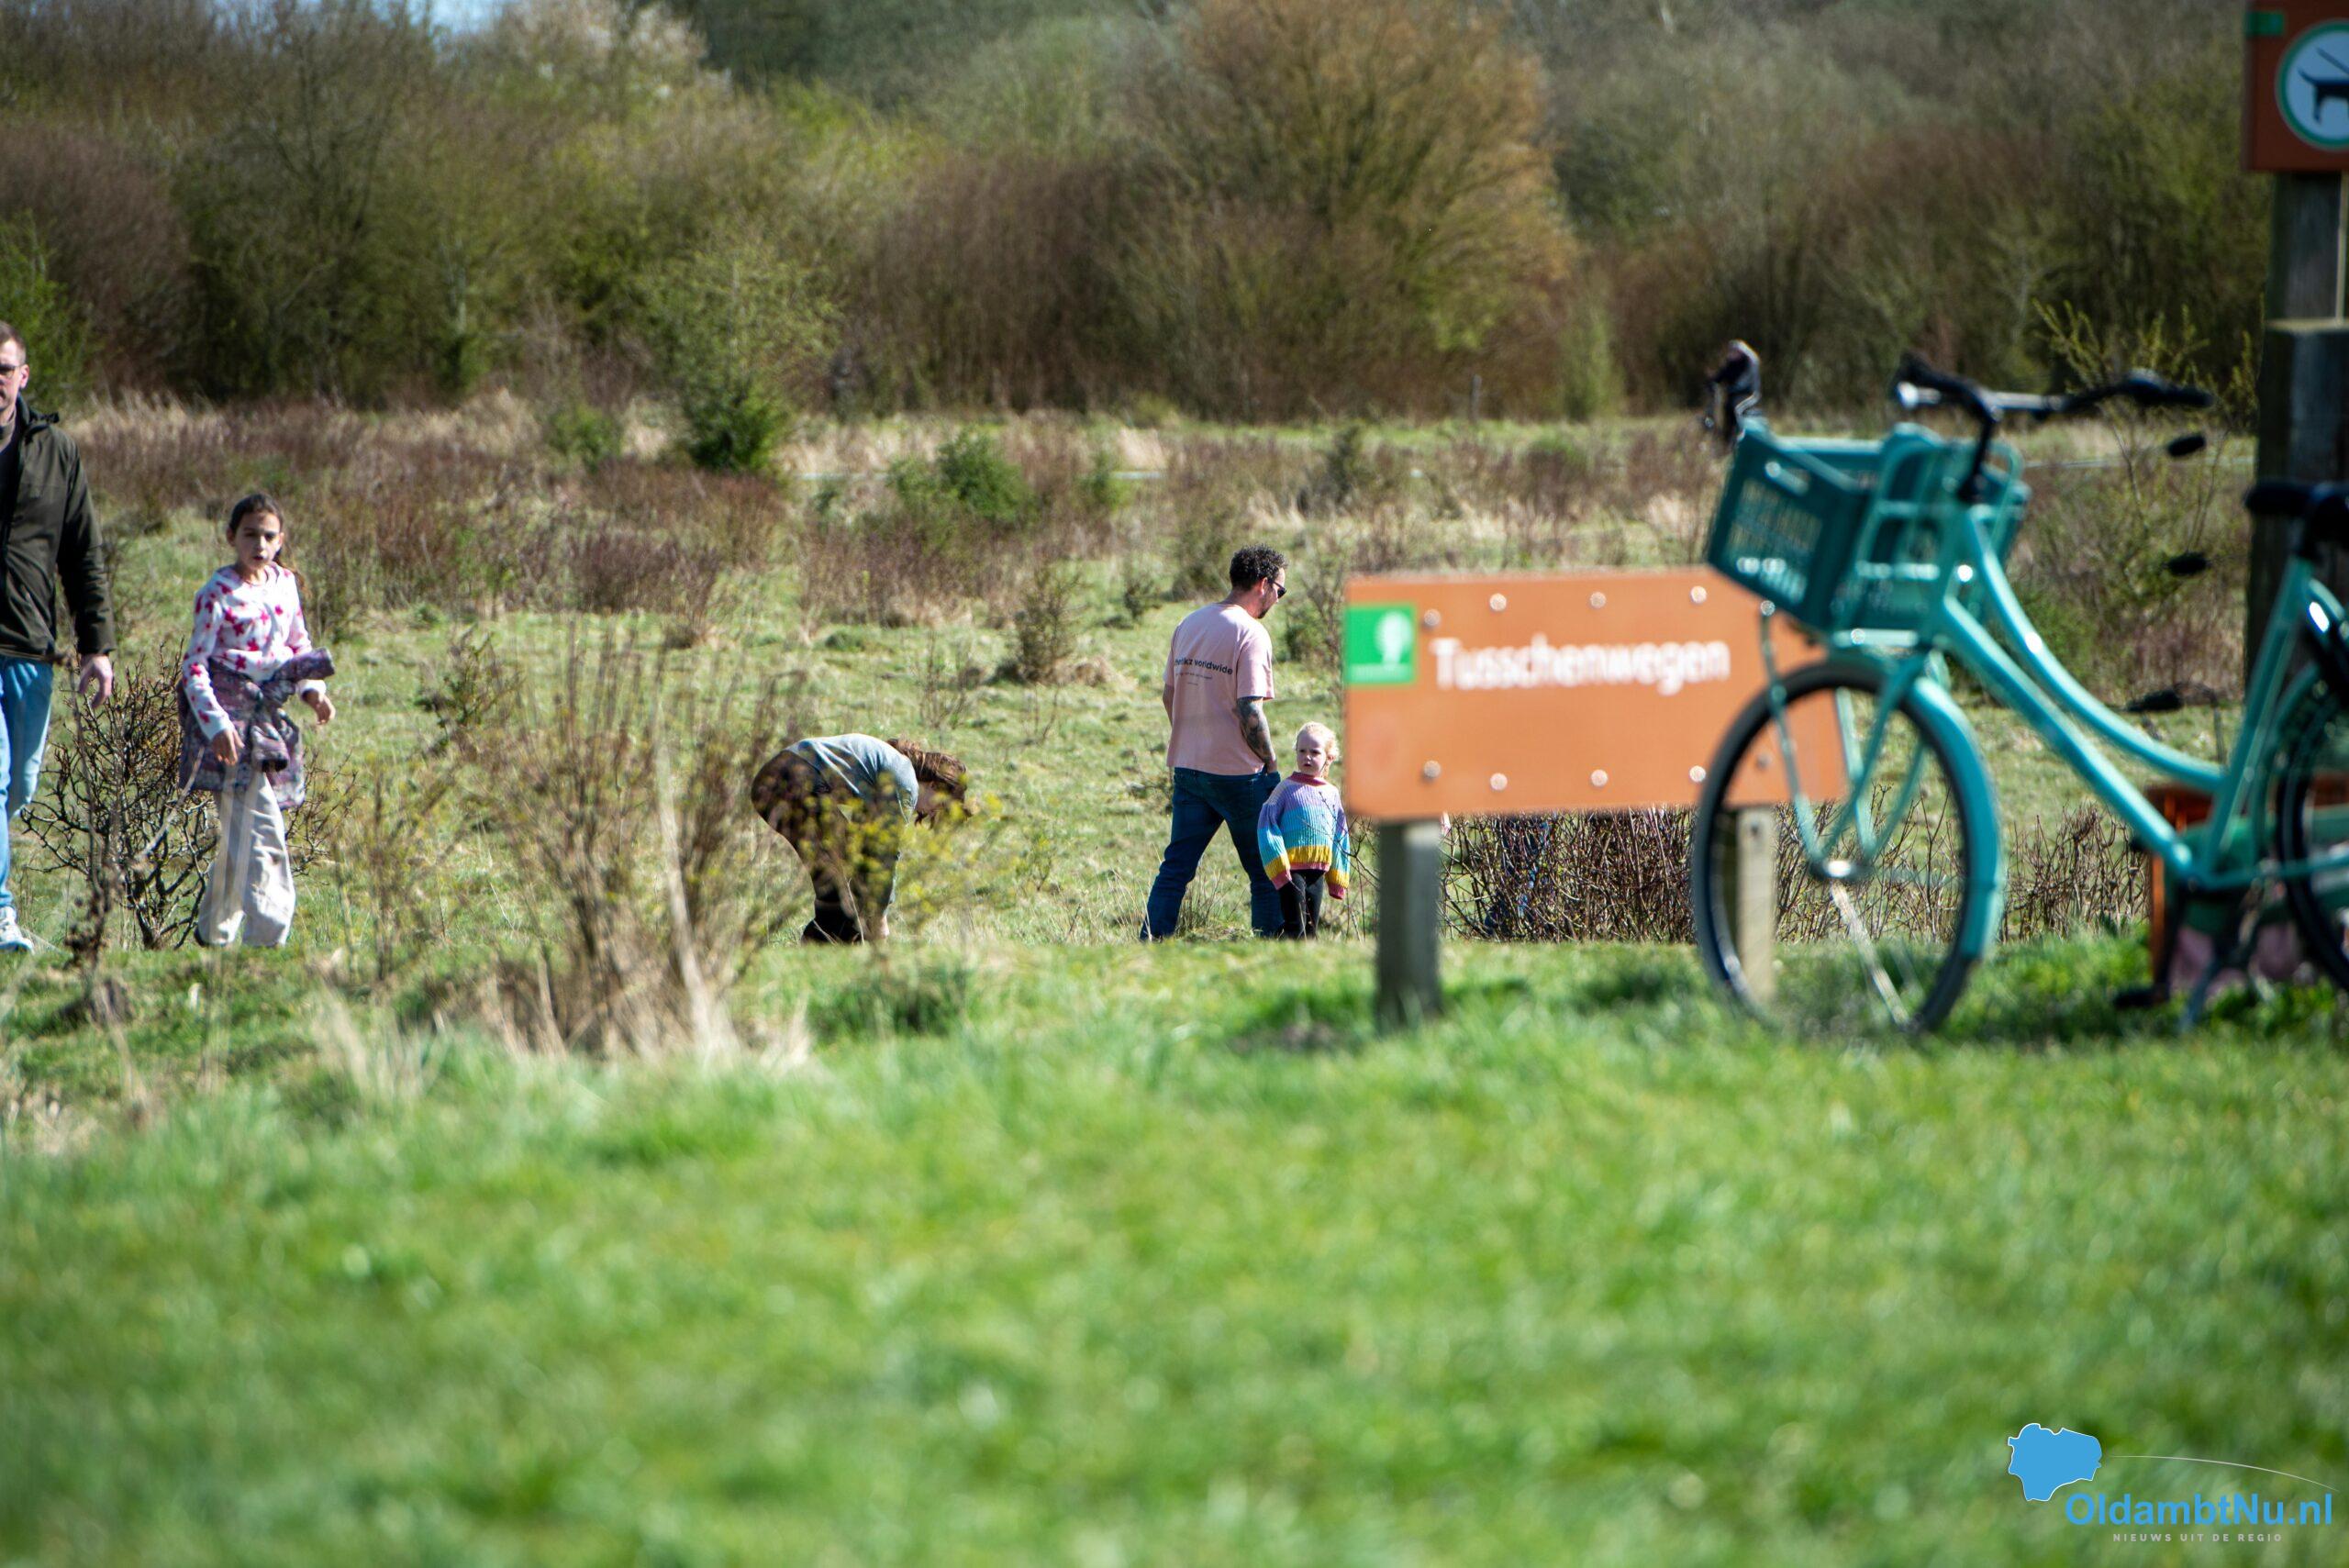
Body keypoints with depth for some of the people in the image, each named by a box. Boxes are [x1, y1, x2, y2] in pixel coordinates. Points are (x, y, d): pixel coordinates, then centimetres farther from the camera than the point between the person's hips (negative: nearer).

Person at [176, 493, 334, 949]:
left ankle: (213, 930, 26)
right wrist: (216, 724, -22)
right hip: (232, 716, -7)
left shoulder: (285, 583, 10)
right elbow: (194, 665, -12)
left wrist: (312, 689, 4)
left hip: (269, 715, 7)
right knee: (261, 829, -14)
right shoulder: (218, 593, -10)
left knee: (239, 831, 13)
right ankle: (267, 934, -15)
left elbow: (299, 645, 22)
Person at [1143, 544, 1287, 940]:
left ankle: (1150, 943, 2)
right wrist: (1271, 763, -8)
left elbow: (1169, 694, 16)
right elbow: (1249, 712, -19)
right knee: (1265, 871, 5)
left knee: (1176, 867, 8)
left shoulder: (1188, 624, 9)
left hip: (1187, 767, 7)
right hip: (1239, 773, -7)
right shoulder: (1250, 634, -15)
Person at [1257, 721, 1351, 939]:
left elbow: (1339, 838, 17)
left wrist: (1337, 878, 16)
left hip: (1318, 871, 5)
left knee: (1311, 927, 8)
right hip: (1292, 868, -5)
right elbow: (1267, 826, -7)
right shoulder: (1287, 788, -3)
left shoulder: (1331, 794, 11)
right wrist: (1279, 866, -15)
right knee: (1295, 925, -12)